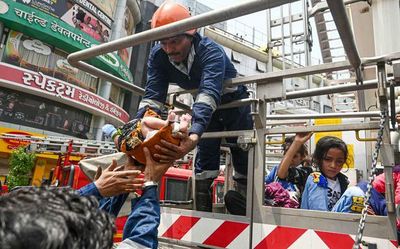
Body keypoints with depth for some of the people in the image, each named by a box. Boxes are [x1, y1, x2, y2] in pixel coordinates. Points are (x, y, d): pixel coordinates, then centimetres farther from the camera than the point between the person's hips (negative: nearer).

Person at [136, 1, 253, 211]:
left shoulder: (210, 51, -35)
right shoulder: (158, 56, -19)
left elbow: (210, 94, -51)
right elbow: (152, 97, -26)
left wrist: (194, 136, -68)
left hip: (233, 101, -3)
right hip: (205, 106, 4)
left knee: (243, 159, -1)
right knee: (204, 159, 1)